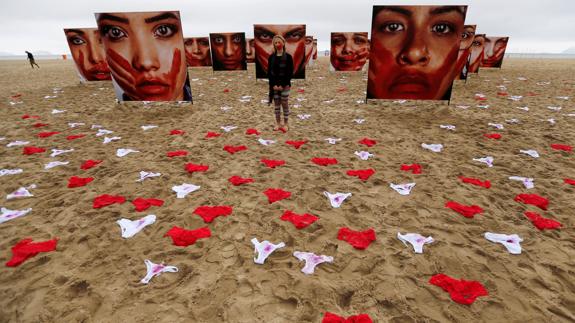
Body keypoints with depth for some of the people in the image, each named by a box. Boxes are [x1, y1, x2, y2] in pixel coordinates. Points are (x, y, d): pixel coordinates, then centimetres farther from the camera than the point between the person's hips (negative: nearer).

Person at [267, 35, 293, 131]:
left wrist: (283, 85, -13)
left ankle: (285, 124, 14)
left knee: (284, 104, 3)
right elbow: (269, 72, 4)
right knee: (276, 105, 7)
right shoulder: (271, 57, 5)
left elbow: (290, 72, -6)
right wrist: (273, 85, -8)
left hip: (285, 85, -3)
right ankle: (278, 124, 17)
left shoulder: (288, 57, -3)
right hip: (274, 85, 3)